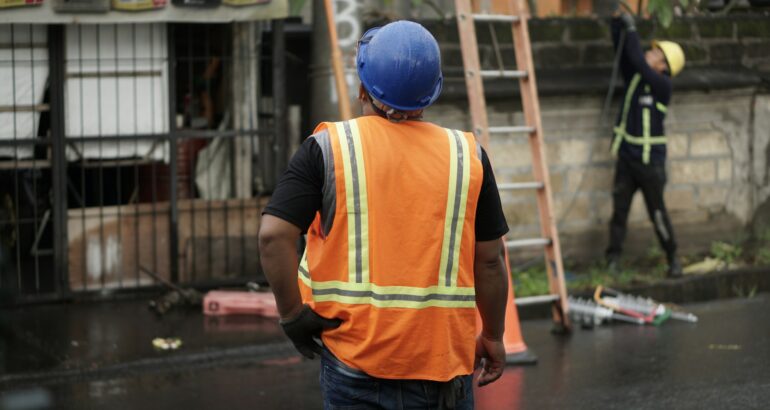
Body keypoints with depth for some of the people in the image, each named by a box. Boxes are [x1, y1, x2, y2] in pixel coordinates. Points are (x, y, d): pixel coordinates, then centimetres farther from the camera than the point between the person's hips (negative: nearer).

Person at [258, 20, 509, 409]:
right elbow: (489, 260, 4)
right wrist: (492, 335, 16)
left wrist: (292, 313, -3)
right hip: (442, 359, 1)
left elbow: (274, 235, -14)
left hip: (354, 358, -1)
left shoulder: (328, 148, -5)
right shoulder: (468, 155, 0)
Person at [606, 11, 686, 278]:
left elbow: (638, 61, -27)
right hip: (626, 156, 6)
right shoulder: (635, 76, 3)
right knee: (619, 211, 3)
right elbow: (622, 50, 2)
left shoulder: (662, 85, -15)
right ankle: (612, 261, 7)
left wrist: (631, 28, -20)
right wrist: (617, 21, -10)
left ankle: (672, 259, 19)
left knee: (657, 213, 4)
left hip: (650, 160, -5)